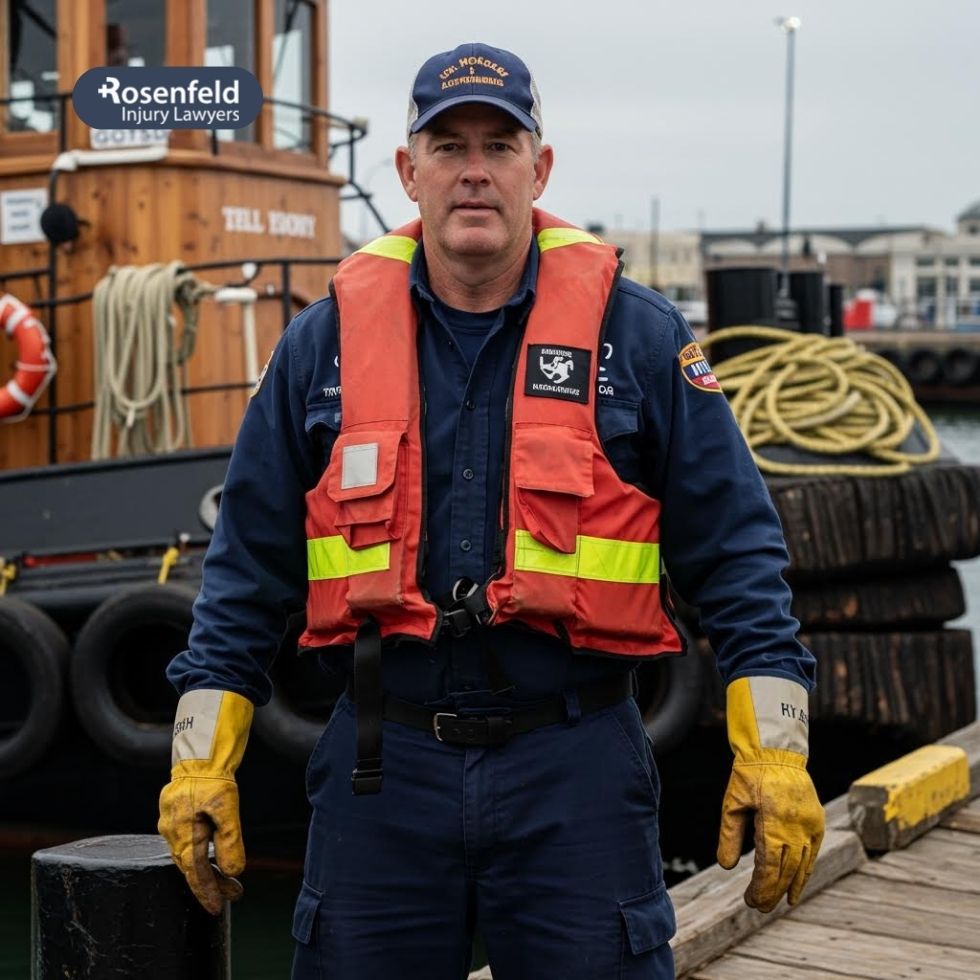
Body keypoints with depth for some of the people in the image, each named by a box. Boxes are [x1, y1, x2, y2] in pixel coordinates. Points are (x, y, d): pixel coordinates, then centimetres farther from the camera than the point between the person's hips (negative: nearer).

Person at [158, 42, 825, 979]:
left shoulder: (637, 335, 1)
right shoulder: (326, 341, 5)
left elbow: (734, 549, 1)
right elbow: (248, 565, 8)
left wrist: (773, 755, -5)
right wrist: (201, 761, 4)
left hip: (577, 767, -1)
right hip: (382, 762, 2)